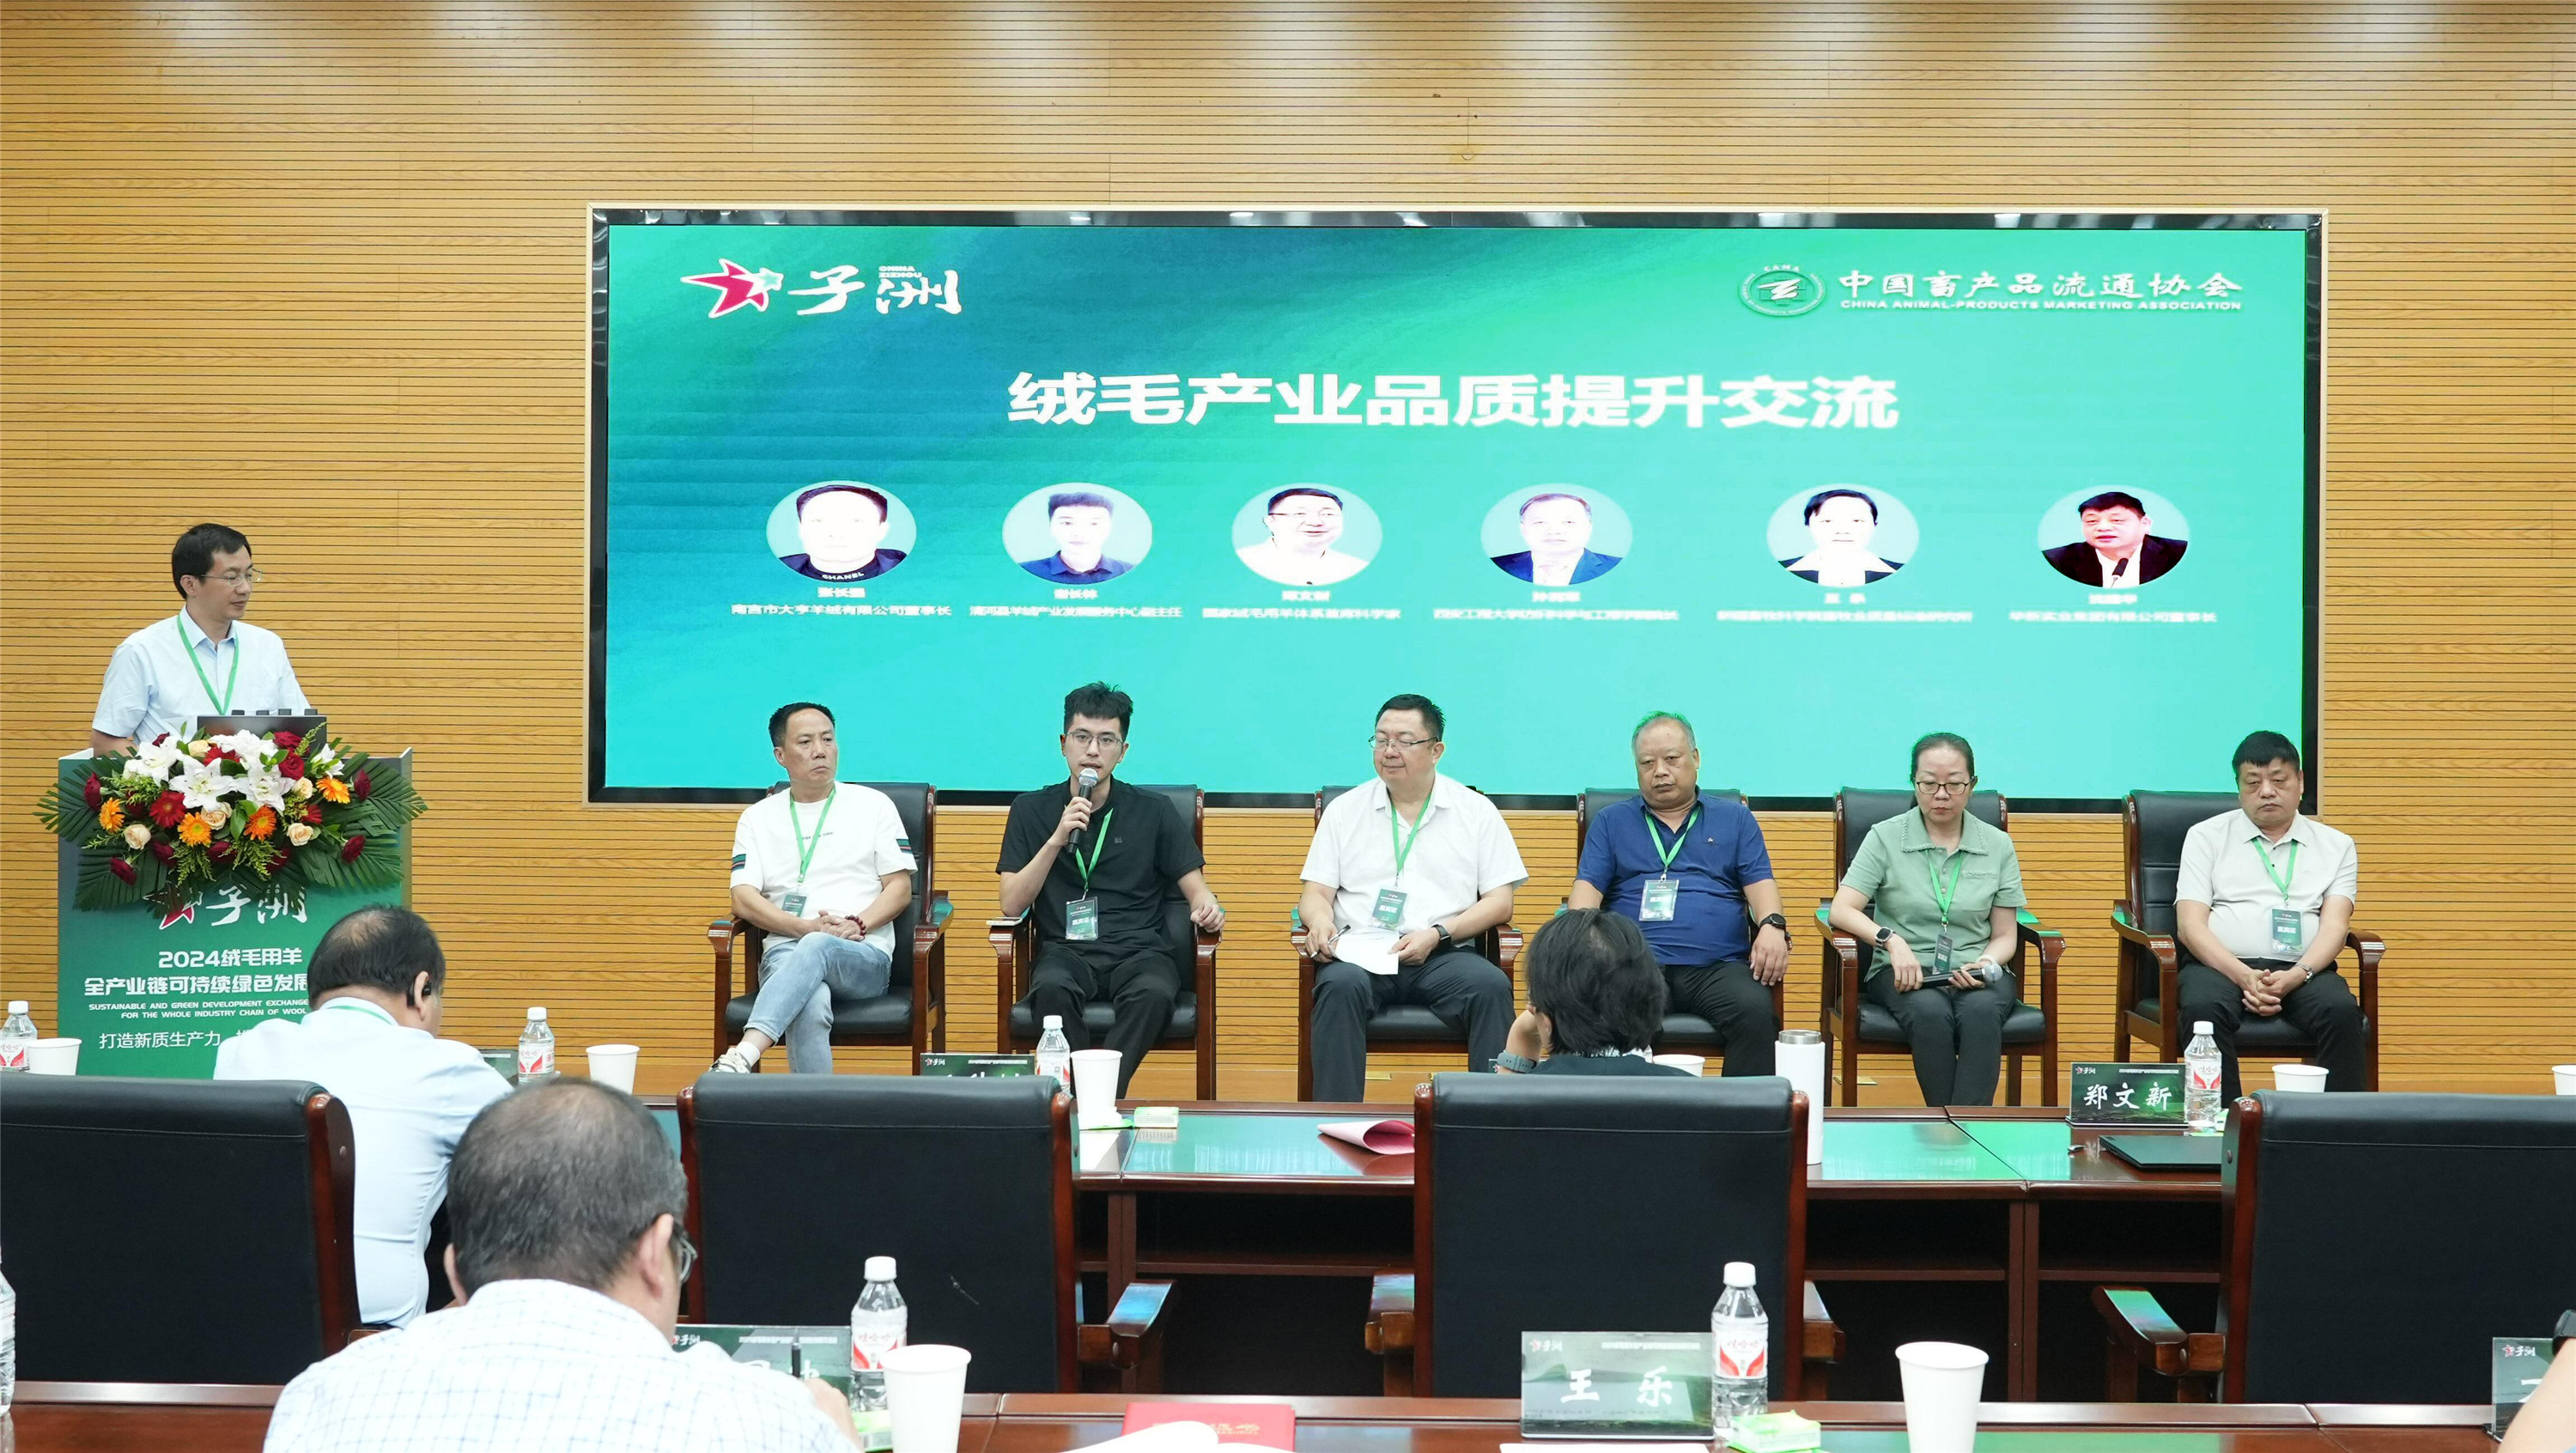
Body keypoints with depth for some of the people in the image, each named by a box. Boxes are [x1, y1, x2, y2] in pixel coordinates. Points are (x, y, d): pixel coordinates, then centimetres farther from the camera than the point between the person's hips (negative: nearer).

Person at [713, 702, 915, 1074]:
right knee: (811, 1006, -38)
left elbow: (900, 888, 9)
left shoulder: (874, 805, 15)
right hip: (786, 949, 1)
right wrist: (807, 927, -10)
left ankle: (738, 1062, -54)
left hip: (865, 956, -1)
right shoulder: (757, 817, 17)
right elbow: (743, 900, 6)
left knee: (817, 948, -40)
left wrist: (857, 925, -11)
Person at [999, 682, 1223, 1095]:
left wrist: (1207, 909, -16)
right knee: (1052, 988, -36)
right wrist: (1057, 840, -9)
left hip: (1139, 950, 0)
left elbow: (1196, 890, 9)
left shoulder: (1153, 811, 10)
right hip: (1066, 951, 0)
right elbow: (1011, 906, 3)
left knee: (1154, 992, -35)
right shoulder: (1031, 810, 11)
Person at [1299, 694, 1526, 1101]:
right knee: (1341, 985, -34)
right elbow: (1316, 893, 13)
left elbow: (1500, 901, 6)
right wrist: (1321, 922, -13)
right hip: (1360, 953, 0)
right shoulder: (1345, 810, 16)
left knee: (1491, 986, -31)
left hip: (1443, 956, 0)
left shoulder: (1476, 811, 11)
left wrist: (1437, 934, -10)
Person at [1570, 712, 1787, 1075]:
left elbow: (1759, 882, 13)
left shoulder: (1734, 818, 22)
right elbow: (1588, 886, 11)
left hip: (1719, 966, 1)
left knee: (1755, 1012, -32)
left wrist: (1772, 926, -9)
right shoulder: (1610, 821, 21)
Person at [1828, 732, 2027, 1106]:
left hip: (1976, 975, 2)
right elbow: (1841, 910, -4)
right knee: (1930, 1013, -36)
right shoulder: (1885, 837, 3)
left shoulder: (1998, 845, 10)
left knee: (1981, 1013, -34)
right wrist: (1892, 941, -22)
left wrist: (1986, 963, -11)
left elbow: (2005, 935, 12)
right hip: (1905, 973, -2)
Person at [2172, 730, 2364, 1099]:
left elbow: (2334, 925, 4)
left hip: (2303, 971, 1)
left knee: (2341, 1013, -32)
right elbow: (2190, 924, 2)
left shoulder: (2335, 846, 17)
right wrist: (2242, 975, -15)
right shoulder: (2205, 837, 13)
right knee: (2204, 1010, -35)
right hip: (2222, 966, -1)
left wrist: (2296, 975, -17)